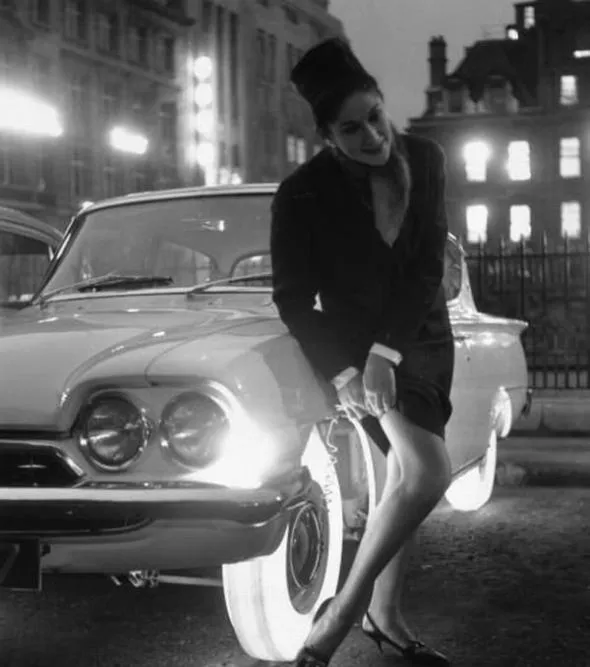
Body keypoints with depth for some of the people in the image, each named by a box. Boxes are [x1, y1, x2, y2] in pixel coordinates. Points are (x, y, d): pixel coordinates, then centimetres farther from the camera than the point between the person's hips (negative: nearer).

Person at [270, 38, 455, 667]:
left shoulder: (424, 159, -10)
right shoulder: (303, 195, -20)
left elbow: (428, 266, -11)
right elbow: (293, 300, -14)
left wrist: (387, 351, -20)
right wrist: (342, 373, -24)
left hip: (424, 336, 5)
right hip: (354, 341, -5)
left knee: (404, 478, 8)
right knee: (427, 473, -21)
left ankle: (383, 615, 23)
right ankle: (342, 611, -8)